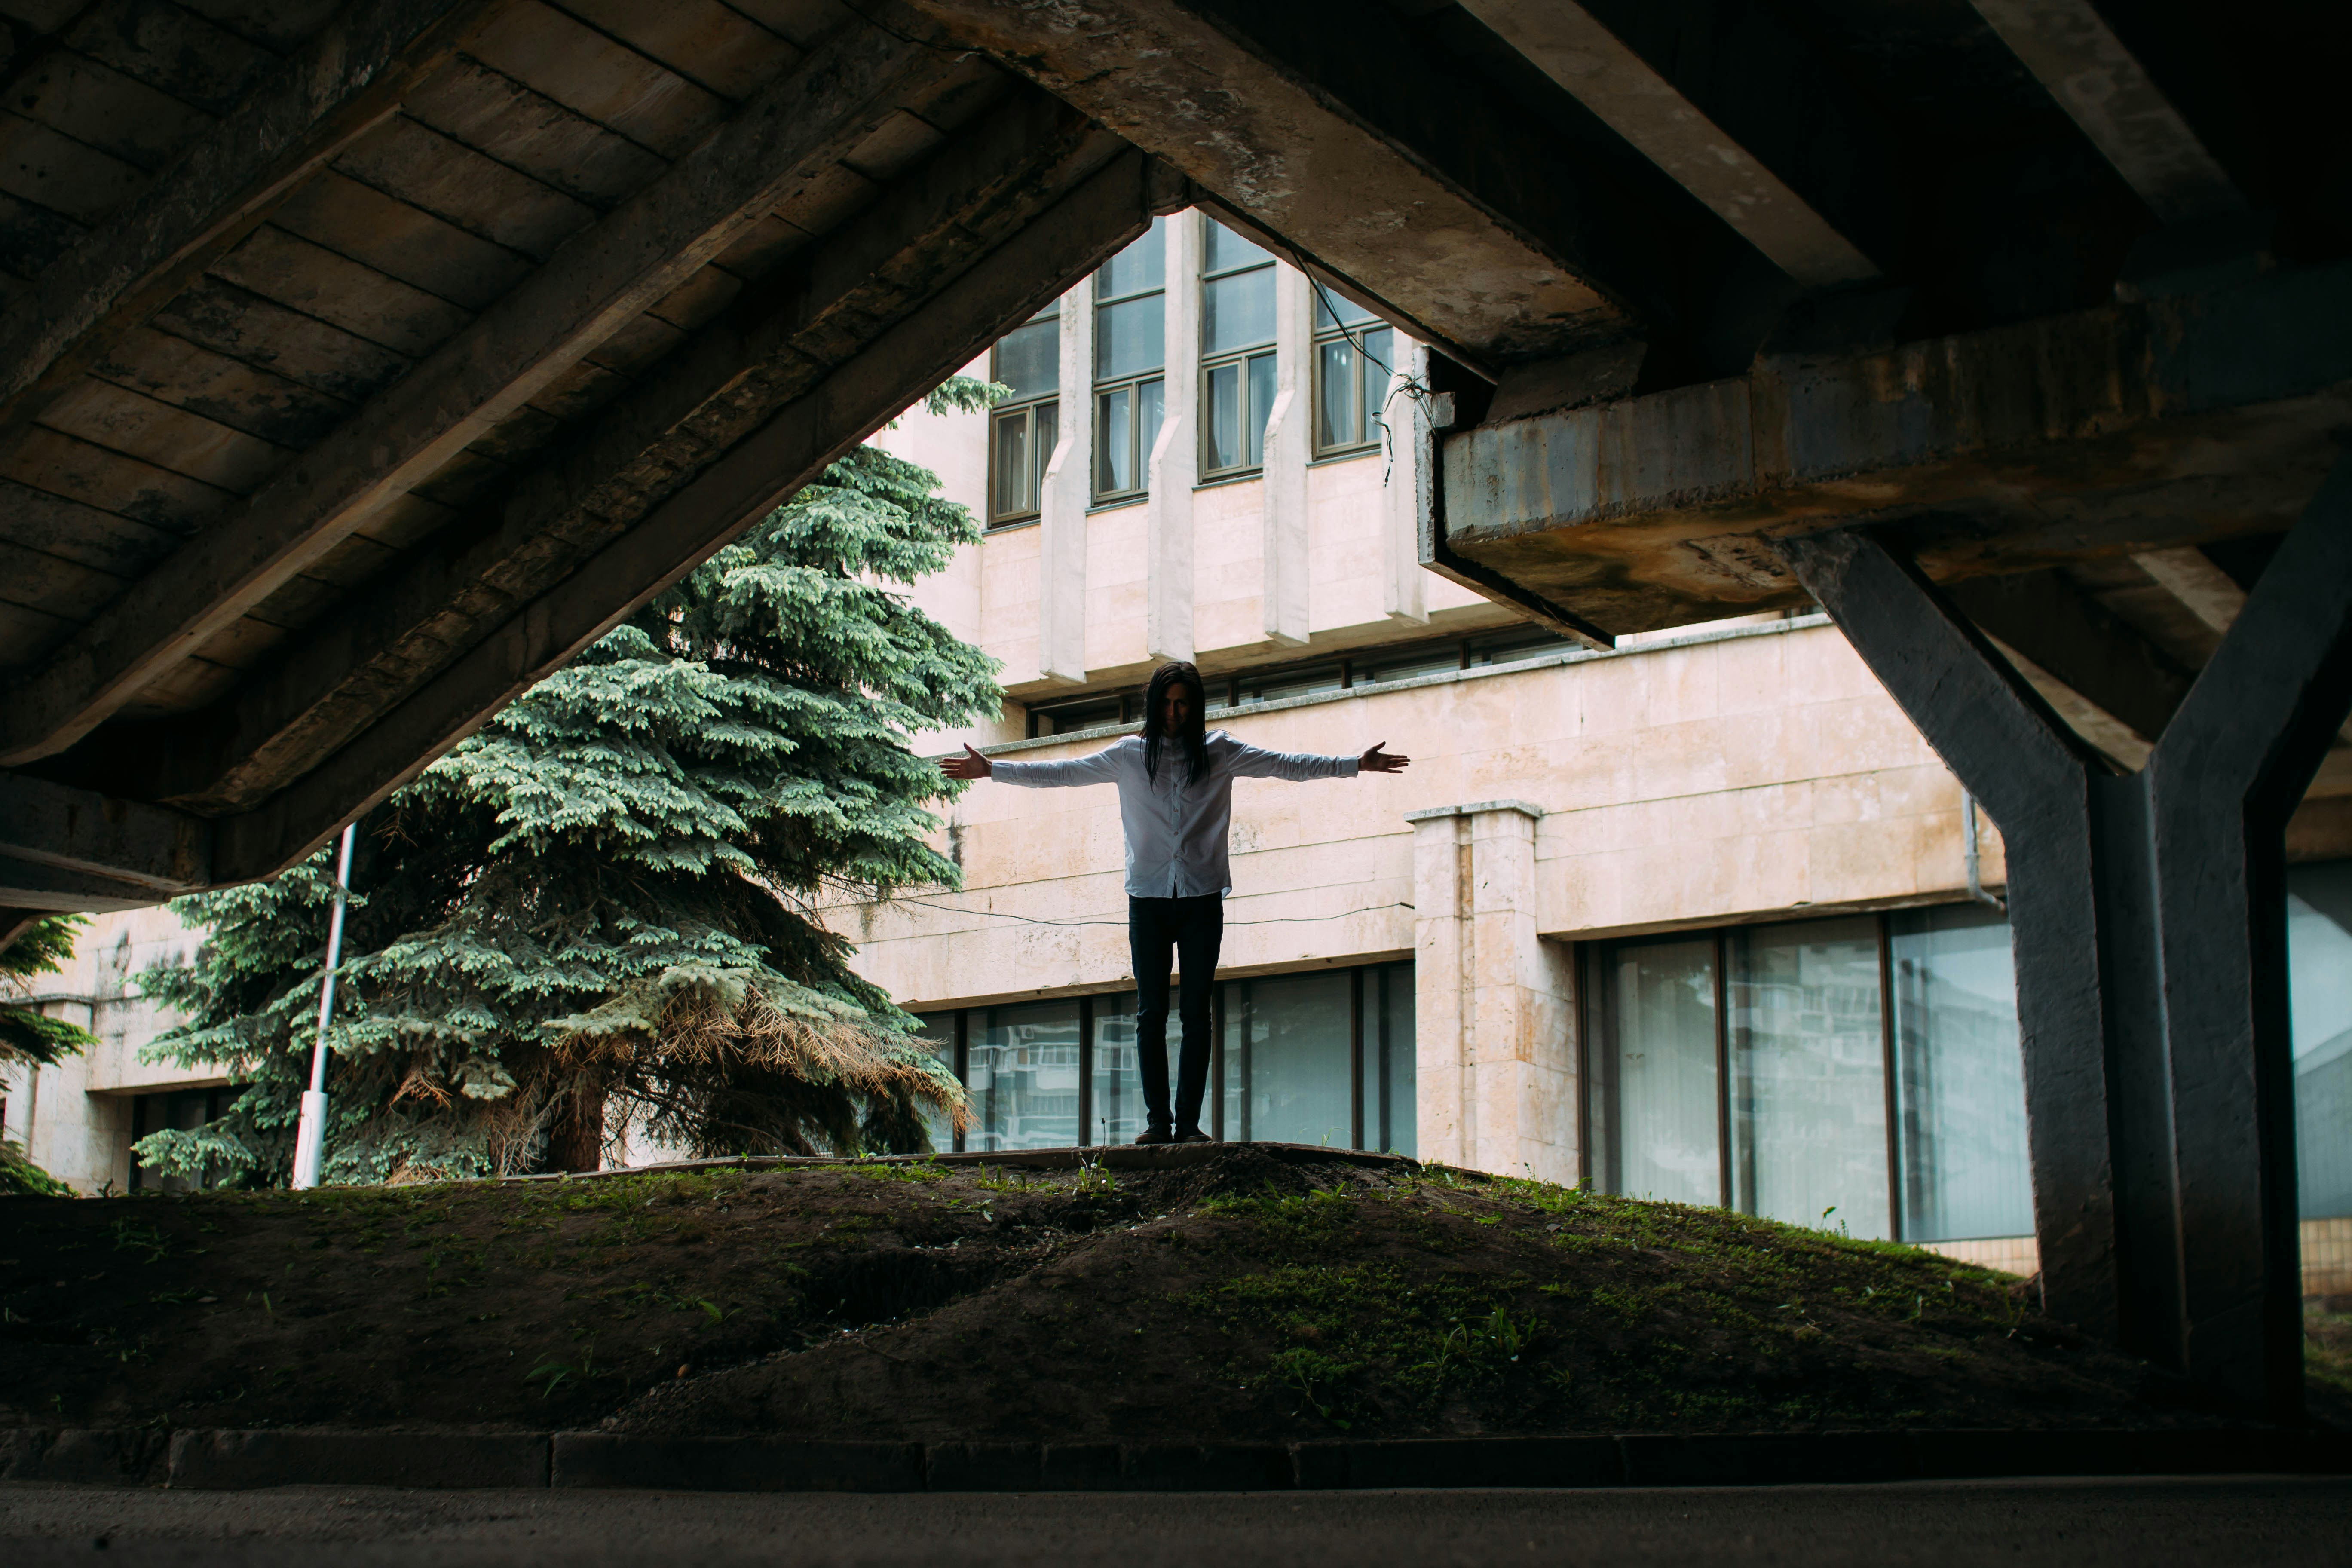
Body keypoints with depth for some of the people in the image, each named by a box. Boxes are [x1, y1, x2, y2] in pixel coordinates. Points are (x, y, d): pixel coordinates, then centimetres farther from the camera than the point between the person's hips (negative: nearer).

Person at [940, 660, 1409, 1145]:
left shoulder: (1220, 752, 6)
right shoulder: (1128, 755, 7)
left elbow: (1285, 764, 8)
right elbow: (1060, 773, 9)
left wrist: (1357, 765, 4)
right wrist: (990, 770, 5)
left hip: (1202, 899, 0)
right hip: (1148, 899, 0)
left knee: (1196, 1014, -1)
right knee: (1151, 1014, -1)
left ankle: (1189, 1122, 1)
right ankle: (1158, 1121, 1)